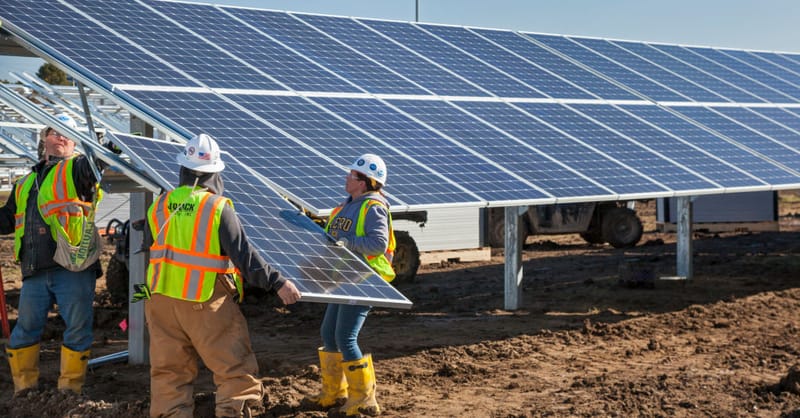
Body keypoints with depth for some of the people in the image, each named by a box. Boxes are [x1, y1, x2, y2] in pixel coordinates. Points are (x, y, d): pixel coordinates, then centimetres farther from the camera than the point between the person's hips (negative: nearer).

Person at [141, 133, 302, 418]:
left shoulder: (159, 206, 3)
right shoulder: (218, 207, -13)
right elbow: (244, 255, -15)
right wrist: (277, 283, -11)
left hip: (161, 299, 6)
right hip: (206, 303, -5)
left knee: (169, 371, 13)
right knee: (236, 372, 2)